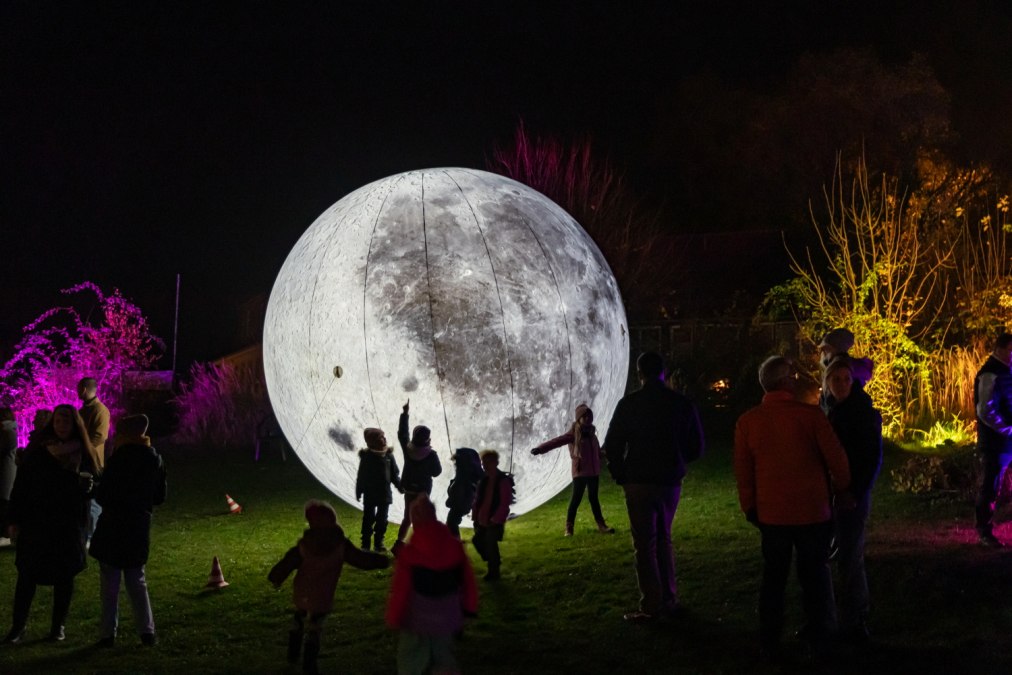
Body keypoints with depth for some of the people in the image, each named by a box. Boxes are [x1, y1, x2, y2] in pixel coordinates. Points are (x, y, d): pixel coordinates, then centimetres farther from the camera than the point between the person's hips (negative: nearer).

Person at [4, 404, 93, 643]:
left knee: (64, 576, 6)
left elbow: (89, 487, 8)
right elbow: (20, 484, -1)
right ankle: (18, 626, 11)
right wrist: (15, 520, -5)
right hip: (35, 523, -1)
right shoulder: (38, 449, -3)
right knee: (27, 575, 1)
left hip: (68, 525, 1)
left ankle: (58, 626, 18)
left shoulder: (83, 454, 0)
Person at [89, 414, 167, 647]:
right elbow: (159, 497, 10)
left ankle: (108, 633, 5)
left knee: (110, 584, 3)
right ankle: (147, 630, 8)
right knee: (136, 581, 14)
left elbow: (104, 495, -15)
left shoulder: (120, 458, -15)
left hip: (113, 528, -5)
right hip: (140, 528, 6)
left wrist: (94, 489, 5)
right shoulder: (155, 459, 5)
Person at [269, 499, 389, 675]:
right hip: (321, 596, -3)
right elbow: (361, 559, -9)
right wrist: (382, 560, 4)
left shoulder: (304, 544, -9)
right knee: (313, 629, 7)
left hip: (302, 593, 3)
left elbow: (288, 562, -4)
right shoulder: (340, 544, -15)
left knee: (299, 623, 25)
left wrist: (275, 578, 11)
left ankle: (293, 654, 38)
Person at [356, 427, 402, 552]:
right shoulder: (366, 457, -8)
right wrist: (359, 492, -5)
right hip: (370, 494, -3)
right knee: (368, 518, 4)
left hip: (385, 494, 3)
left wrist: (400, 487, -1)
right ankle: (365, 543, 12)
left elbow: (394, 474, 6)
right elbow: (361, 476, -4)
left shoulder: (388, 455, -1)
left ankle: (378, 543, 21)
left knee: (382, 519, 9)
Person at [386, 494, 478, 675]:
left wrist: (394, 619, -3)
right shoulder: (455, 545, -7)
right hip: (447, 618, 4)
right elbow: (467, 579, 2)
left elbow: (400, 590, -16)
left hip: (418, 620, -4)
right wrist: (468, 607, 14)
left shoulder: (409, 552, -20)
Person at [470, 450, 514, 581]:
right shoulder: (483, 480, 6)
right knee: (477, 541, 11)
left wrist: (494, 520, -18)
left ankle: (493, 573, 13)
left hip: (495, 522, -7)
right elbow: (477, 500, 11)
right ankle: (494, 562, 32)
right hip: (482, 521, 7)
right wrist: (475, 517, 4)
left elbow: (505, 504, -17)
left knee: (490, 545, -4)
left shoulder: (503, 481, -13)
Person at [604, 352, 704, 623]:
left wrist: (620, 475, 7)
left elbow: (612, 446, -8)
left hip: (639, 483, -4)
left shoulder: (629, 404, -9)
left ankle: (651, 607, 0)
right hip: (670, 482, 4)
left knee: (644, 544, 1)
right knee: (663, 539, 18)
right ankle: (669, 601, 19)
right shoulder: (683, 404, 1)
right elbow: (697, 448, 5)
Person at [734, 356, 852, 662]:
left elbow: (743, 472, 2)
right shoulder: (810, 414, -12)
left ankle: (769, 644, 15)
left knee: (773, 578, 12)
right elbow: (836, 457, -8)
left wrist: (750, 508, 15)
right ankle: (818, 640, 19)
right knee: (815, 576, 12)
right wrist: (841, 489, 10)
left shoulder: (747, 421, -5)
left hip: (772, 513, 2)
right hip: (812, 510, -2)